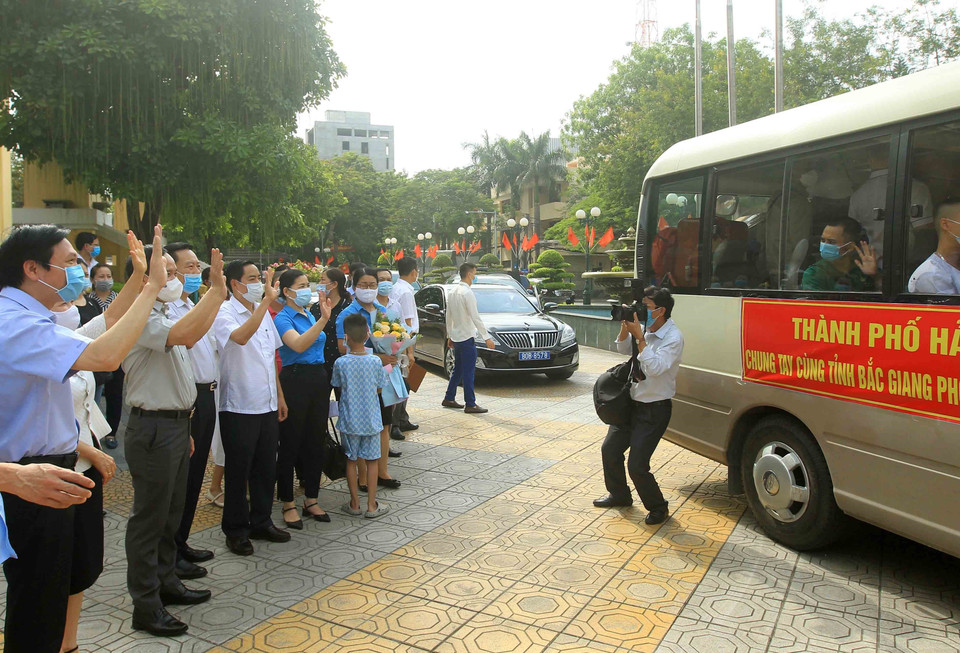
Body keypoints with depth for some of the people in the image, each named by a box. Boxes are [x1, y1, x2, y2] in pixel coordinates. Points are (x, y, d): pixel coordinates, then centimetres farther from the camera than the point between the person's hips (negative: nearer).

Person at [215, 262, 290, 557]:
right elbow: (240, 336, -35)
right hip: (239, 407, -7)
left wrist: (280, 396, 16)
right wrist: (267, 300, -33)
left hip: (267, 406, 7)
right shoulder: (224, 313, -11)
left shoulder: (263, 313, 11)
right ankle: (236, 530, 19)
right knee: (238, 471, 5)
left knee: (266, 468, 14)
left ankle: (261, 522, 29)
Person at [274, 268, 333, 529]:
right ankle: (288, 504, 12)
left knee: (315, 443, 12)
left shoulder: (310, 316, 14)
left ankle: (311, 500, 23)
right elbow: (298, 345, -28)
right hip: (295, 380, -7)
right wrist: (323, 320, -35)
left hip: (319, 379, 7)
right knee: (291, 445, 1)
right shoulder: (283, 318, -9)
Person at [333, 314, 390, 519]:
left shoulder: (340, 363, -13)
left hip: (349, 420, 0)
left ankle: (354, 504, 21)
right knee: (372, 460, 9)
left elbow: (338, 387, 1)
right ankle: (372, 505, 14)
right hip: (371, 420, 0)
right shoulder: (375, 362, -10)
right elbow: (379, 388, 0)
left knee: (351, 460, 12)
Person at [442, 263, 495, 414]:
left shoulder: (452, 292, 9)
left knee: (458, 370, 18)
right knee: (469, 372, -3)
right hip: (467, 338, -9)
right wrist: (487, 338, -17)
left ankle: (449, 399, 25)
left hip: (456, 337, 9)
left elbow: (448, 317, 15)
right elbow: (475, 318, -19)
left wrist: (449, 336, 23)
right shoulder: (467, 293, -17)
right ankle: (470, 405, 1)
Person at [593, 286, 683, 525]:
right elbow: (623, 349, 14)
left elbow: (655, 368, -30)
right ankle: (619, 494, 38)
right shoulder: (645, 329, 2)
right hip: (632, 402, 8)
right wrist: (625, 327, -4)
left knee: (637, 465, -9)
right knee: (610, 450, 15)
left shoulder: (673, 338, -19)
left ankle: (657, 507, 16)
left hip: (655, 410, -8)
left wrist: (639, 337, -28)